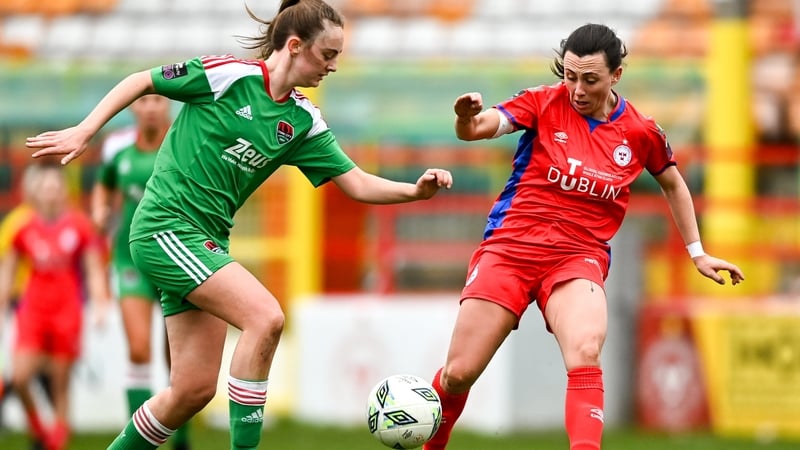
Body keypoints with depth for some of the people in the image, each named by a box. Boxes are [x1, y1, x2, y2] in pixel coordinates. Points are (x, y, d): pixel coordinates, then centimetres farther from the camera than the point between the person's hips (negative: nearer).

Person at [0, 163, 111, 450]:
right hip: (33, 309, 1)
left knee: (61, 384, 2)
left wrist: (100, 305, -5)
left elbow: (94, 270, 4)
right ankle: (36, 426, 13)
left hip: (67, 311, -1)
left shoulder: (79, 227, -1)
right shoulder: (26, 229, 3)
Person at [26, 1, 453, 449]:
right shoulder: (228, 75, -11)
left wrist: (415, 190, -11)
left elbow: (358, 184, 5)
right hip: (165, 225, -7)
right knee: (265, 316, -24)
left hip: (207, 241, 7)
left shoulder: (303, 122, 7)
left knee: (194, 390, 2)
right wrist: (84, 132, -4)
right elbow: (141, 82, -1)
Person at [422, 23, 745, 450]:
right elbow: (485, 125, -19)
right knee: (458, 373, -1)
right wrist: (468, 118, -43)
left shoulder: (641, 133, 2)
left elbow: (673, 184, 21)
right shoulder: (545, 103, -4)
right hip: (509, 246, 0)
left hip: (578, 258, 0)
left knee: (585, 353, -31)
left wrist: (697, 254, 21)